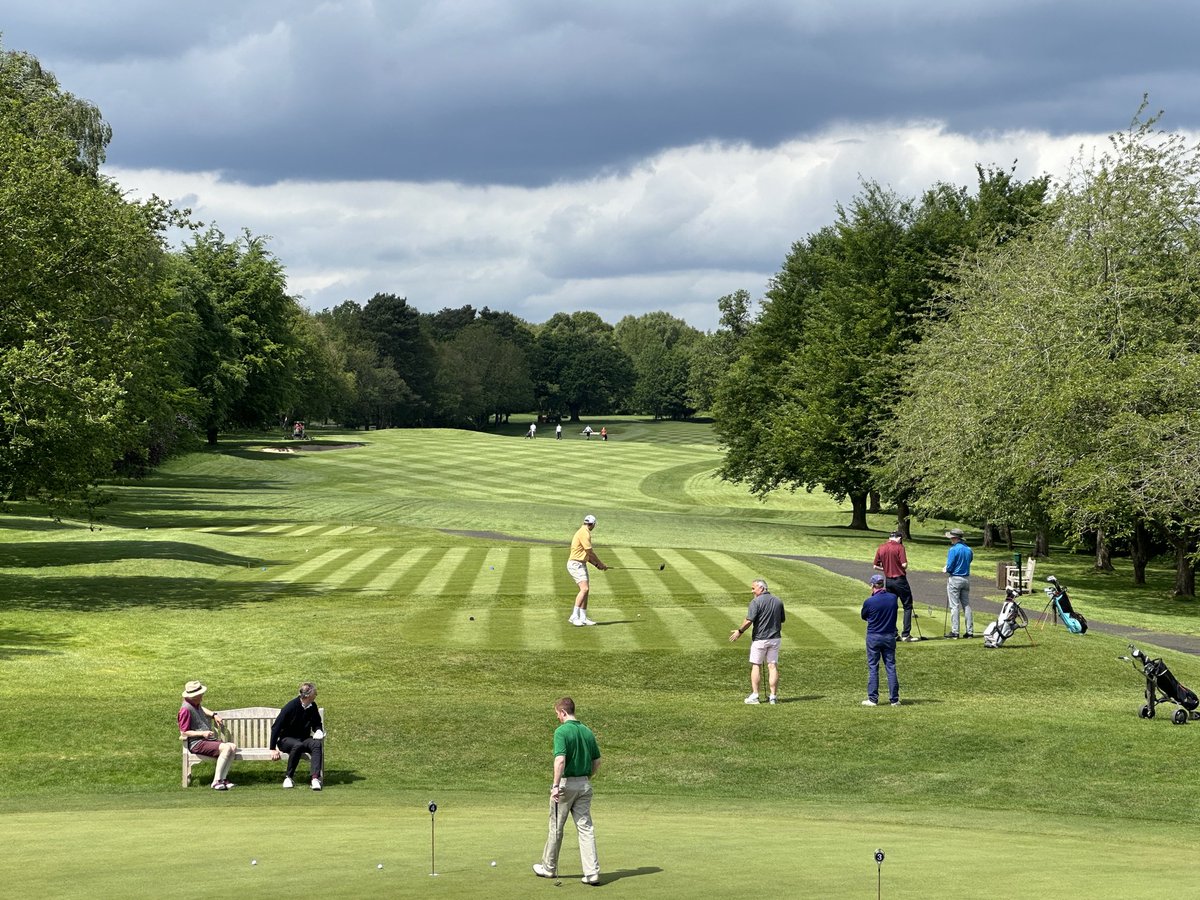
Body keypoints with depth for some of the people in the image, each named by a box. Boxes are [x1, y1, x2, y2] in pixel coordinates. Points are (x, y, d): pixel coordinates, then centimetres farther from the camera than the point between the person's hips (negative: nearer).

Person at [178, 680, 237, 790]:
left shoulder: (196, 705, 16)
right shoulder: (186, 709, -13)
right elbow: (183, 732, -15)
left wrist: (214, 715, 25)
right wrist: (202, 733, -22)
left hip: (208, 740, 9)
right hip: (197, 743, -9)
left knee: (233, 746, -10)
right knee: (226, 748, -27)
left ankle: (223, 778, -16)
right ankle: (216, 781, -26)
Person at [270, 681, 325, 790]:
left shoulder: (312, 706, 0)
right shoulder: (291, 706, -16)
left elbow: (316, 724, 16)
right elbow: (276, 727, -13)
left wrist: (318, 731, -10)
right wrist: (273, 749, -15)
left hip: (304, 739, 4)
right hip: (287, 740, -4)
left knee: (317, 744, -29)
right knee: (298, 745, -39)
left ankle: (315, 777, -43)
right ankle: (288, 777, -24)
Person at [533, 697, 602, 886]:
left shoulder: (562, 731, -13)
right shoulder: (587, 732, 8)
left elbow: (560, 759, -24)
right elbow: (597, 761, 13)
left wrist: (556, 785, -24)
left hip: (565, 783, -6)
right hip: (584, 785, 6)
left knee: (556, 827, 10)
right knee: (586, 828, 2)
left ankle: (549, 868, 24)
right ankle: (592, 872, -7)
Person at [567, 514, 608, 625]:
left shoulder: (584, 532, 17)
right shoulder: (584, 533, -16)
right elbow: (590, 552, -14)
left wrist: (596, 565, 16)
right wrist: (601, 564, -3)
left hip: (581, 564, 10)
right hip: (576, 564, -10)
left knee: (586, 589, 11)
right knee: (584, 588, -20)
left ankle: (583, 618, 15)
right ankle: (574, 616, -25)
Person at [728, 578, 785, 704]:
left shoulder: (756, 602, -13)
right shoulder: (778, 601, 6)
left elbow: (749, 620, -17)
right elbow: (782, 620, 12)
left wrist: (739, 631, -5)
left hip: (759, 638, -5)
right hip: (775, 638, 5)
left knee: (756, 666, 5)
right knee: (773, 666, 5)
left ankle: (754, 695, 2)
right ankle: (773, 695, 3)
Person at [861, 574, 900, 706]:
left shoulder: (869, 602, -16)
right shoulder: (893, 598, -5)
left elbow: (864, 616, 1)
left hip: (873, 637, -3)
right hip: (889, 636, 3)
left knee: (873, 668, 5)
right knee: (891, 667, 7)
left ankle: (873, 699, 4)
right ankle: (894, 699, 8)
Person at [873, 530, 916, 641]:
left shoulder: (881, 548, 6)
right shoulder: (899, 547, -10)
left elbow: (875, 566, 8)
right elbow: (904, 564, -16)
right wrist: (904, 570, 5)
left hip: (888, 580, 5)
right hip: (899, 579, -5)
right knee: (907, 606, 2)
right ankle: (906, 634, -5)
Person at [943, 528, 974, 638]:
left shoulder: (953, 549, -15)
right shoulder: (968, 549, 6)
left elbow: (949, 567, -18)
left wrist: (946, 570, 6)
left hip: (954, 579, -6)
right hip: (966, 578, 6)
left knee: (954, 606, -2)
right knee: (966, 605, 10)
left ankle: (955, 631, -3)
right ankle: (970, 631, 10)